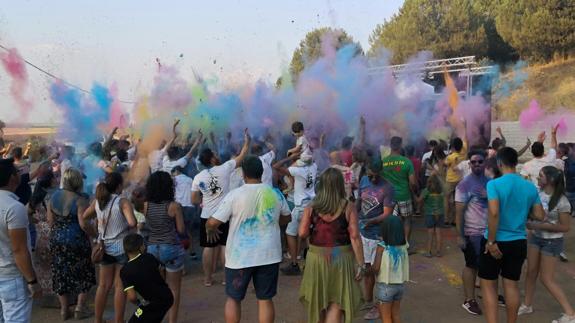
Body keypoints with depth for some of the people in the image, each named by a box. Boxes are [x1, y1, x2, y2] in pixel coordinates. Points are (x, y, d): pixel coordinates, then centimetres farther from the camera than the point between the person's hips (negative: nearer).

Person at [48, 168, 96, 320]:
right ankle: (80, 307, 15)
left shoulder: (55, 196, 1)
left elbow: (50, 220, 6)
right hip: (76, 242, -6)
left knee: (61, 273, 15)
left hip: (57, 241, 6)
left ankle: (64, 309, 25)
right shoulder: (79, 200, -17)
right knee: (84, 273, 12)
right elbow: (84, 224, -22)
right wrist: (94, 234, -5)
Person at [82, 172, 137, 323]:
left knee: (103, 285, 16)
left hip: (104, 247, 5)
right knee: (120, 287, 5)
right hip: (122, 248, -5)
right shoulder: (123, 202, -18)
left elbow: (84, 217, 14)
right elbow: (132, 222, -30)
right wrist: (129, 227, -10)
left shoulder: (97, 201, 0)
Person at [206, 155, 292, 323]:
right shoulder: (275, 193, -2)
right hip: (268, 255, 3)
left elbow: (213, 222, -12)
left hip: (240, 257, -2)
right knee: (265, 299, 12)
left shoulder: (234, 195, -13)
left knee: (234, 298, 15)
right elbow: (286, 217, 14)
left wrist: (210, 230, 11)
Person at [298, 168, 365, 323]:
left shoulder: (311, 207, -5)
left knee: (318, 300, 22)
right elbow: (355, 237, -13)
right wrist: (361, 264, -8)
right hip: (341, 258, -2)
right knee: (337, 302, 8)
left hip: (317, 258, 2)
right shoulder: (348, 207, -10)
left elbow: (302, 233, -11)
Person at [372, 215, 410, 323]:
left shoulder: (382, 246, -18)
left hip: (385, 286, -5)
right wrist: (383, 241, 12)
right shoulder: (404, 245, -5)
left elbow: (376, 268, -22)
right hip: (400, 285, 5)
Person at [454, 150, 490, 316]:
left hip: (491, 231, 6)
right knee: (472, 266, 4)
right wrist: (460, 236, -16)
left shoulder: (490, 182, 6)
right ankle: (469, 300, 17)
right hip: (473, 233, -6)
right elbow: (459, 211, -14)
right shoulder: (465, 184, -12)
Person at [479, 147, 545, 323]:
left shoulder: (494, 184, -15)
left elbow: (494, 213, -26)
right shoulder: (530, 187, 1)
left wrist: (491, 242, -19)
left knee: (489, 285, 8)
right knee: (511, 285, 16)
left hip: (497, 242, -5)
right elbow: (540, 216, 6)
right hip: (519, 242, 5)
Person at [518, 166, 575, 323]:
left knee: (546, 279, 1)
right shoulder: (538, 194, -4)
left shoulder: (561, 201, -21)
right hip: (535, 237, 6)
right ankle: (527, 305, 29)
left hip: (552, 242, -6)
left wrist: (539, 226, -20)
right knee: (531, 272, 13)